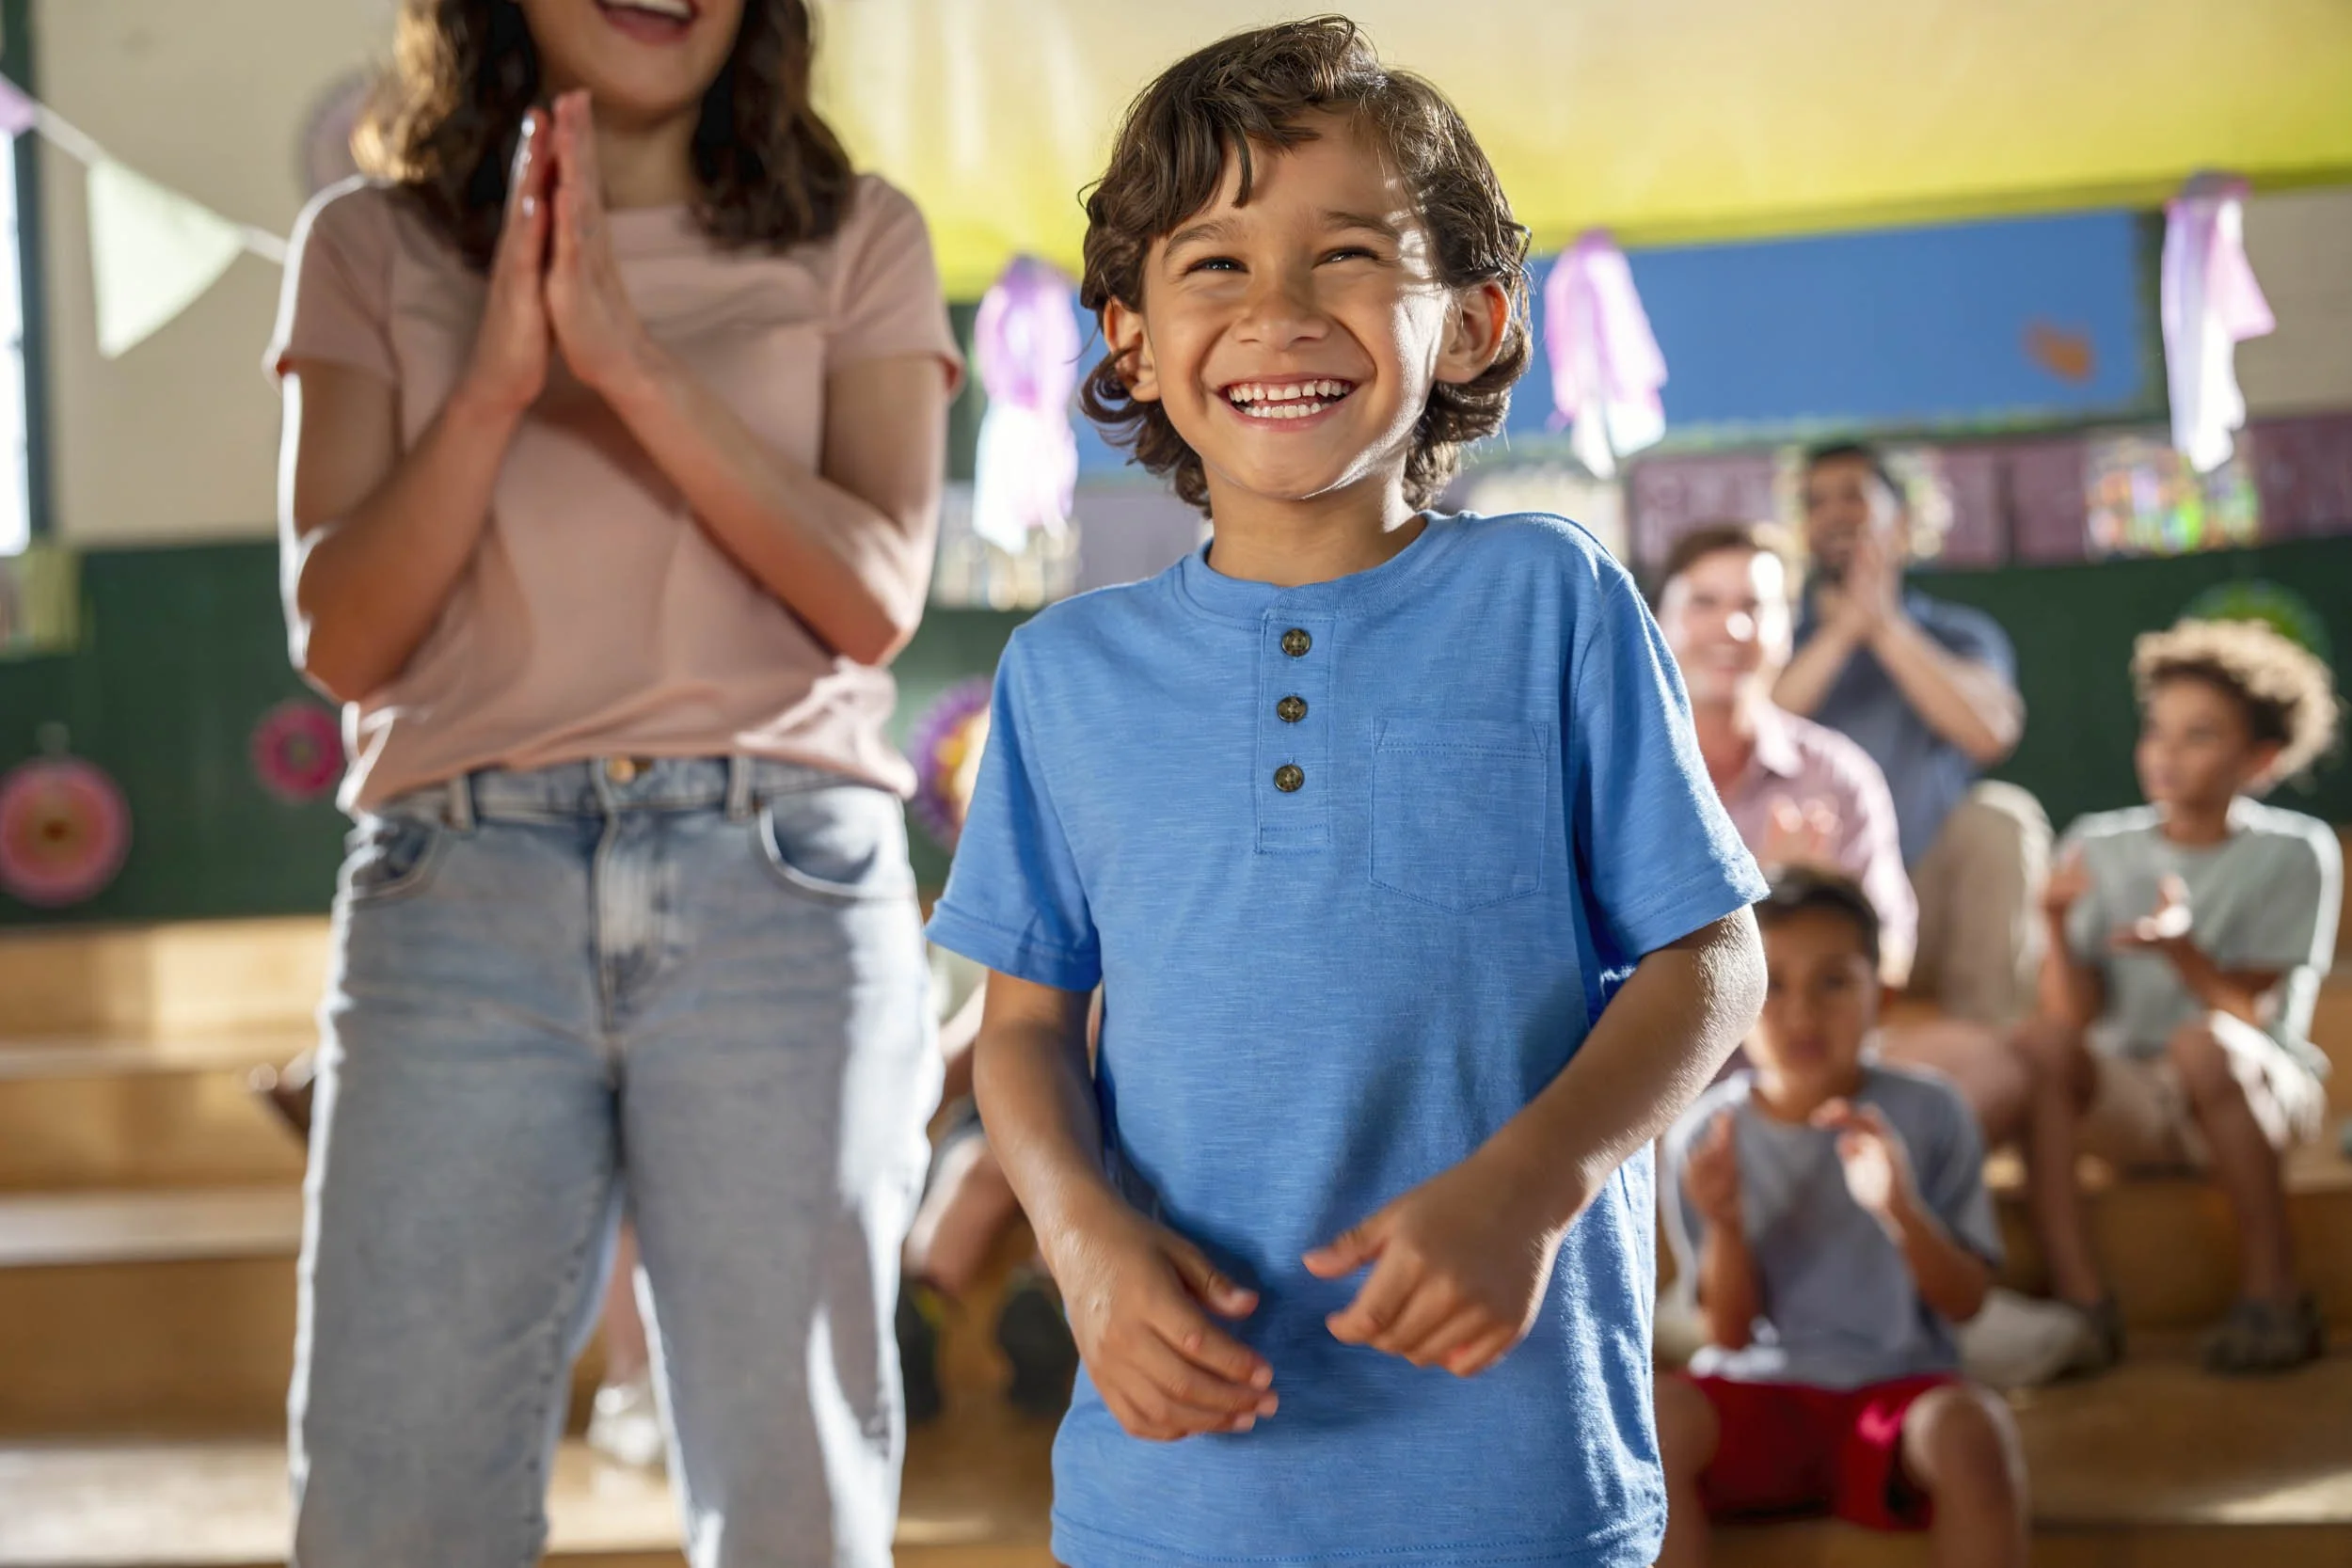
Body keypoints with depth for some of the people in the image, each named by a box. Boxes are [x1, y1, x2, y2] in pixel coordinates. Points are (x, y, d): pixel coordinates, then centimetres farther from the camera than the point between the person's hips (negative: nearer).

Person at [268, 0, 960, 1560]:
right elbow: (341, 640, 3)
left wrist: (636, 364, -13)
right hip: (462, 898, 0)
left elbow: (877, 596, -2)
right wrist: (493, 382, -11)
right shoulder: (373, 249, 12)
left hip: (782, 896, 0)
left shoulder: (857, 243, 11)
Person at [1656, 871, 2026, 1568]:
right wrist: (1724, 1224, -17)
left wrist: (1902, 1209, -21)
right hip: (1759, 1392, 1)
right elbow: (1731, 1334, 1)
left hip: (1897, 1384, -1)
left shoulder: (1929, 1112, -2)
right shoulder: (1705, 1135, -1)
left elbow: (1966, 1301, -2)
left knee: (1972, 1428, -36)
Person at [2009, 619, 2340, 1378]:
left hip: (2257, 1094, -3)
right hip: (2126, 1102, 3)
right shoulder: (2101, 846, 5)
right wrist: (2059, 926, -20)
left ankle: (2272, 1294, -21)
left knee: (2203, 1043, -36)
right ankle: (2079, 1299, -28)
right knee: (2041, 1042, -27)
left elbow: (2255, 1013, -11)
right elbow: (2076, 1013, -2)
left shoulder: (2294, 854, -2)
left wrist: (2181, 950, -28)